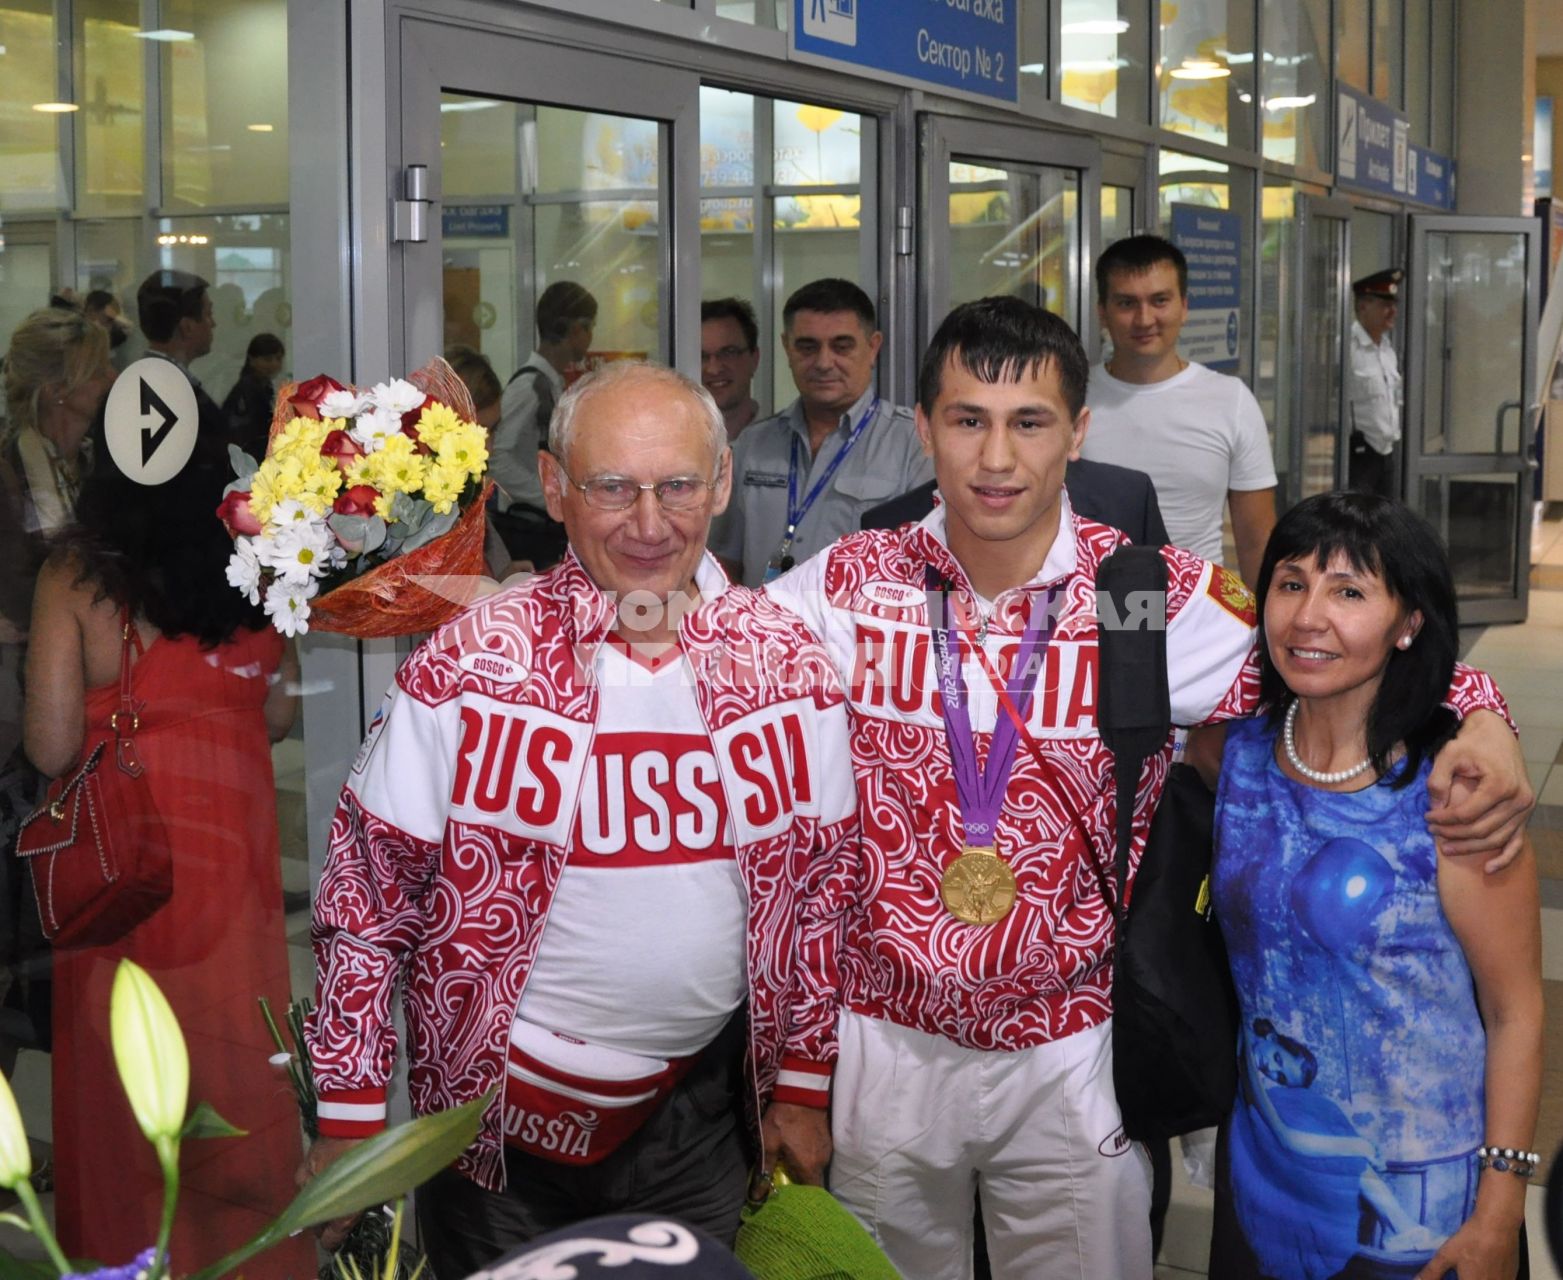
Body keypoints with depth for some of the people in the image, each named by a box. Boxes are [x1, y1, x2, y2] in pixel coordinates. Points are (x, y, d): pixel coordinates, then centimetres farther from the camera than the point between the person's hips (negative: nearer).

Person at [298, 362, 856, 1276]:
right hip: (501, 1113, -2)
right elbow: (368, 889, -8)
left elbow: (819, 882, 5)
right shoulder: (470, 666, -14)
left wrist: (801, 1085, 8)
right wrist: (351, 1116, -7)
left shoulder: (787, 665, -5)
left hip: (698, 1121, 3)